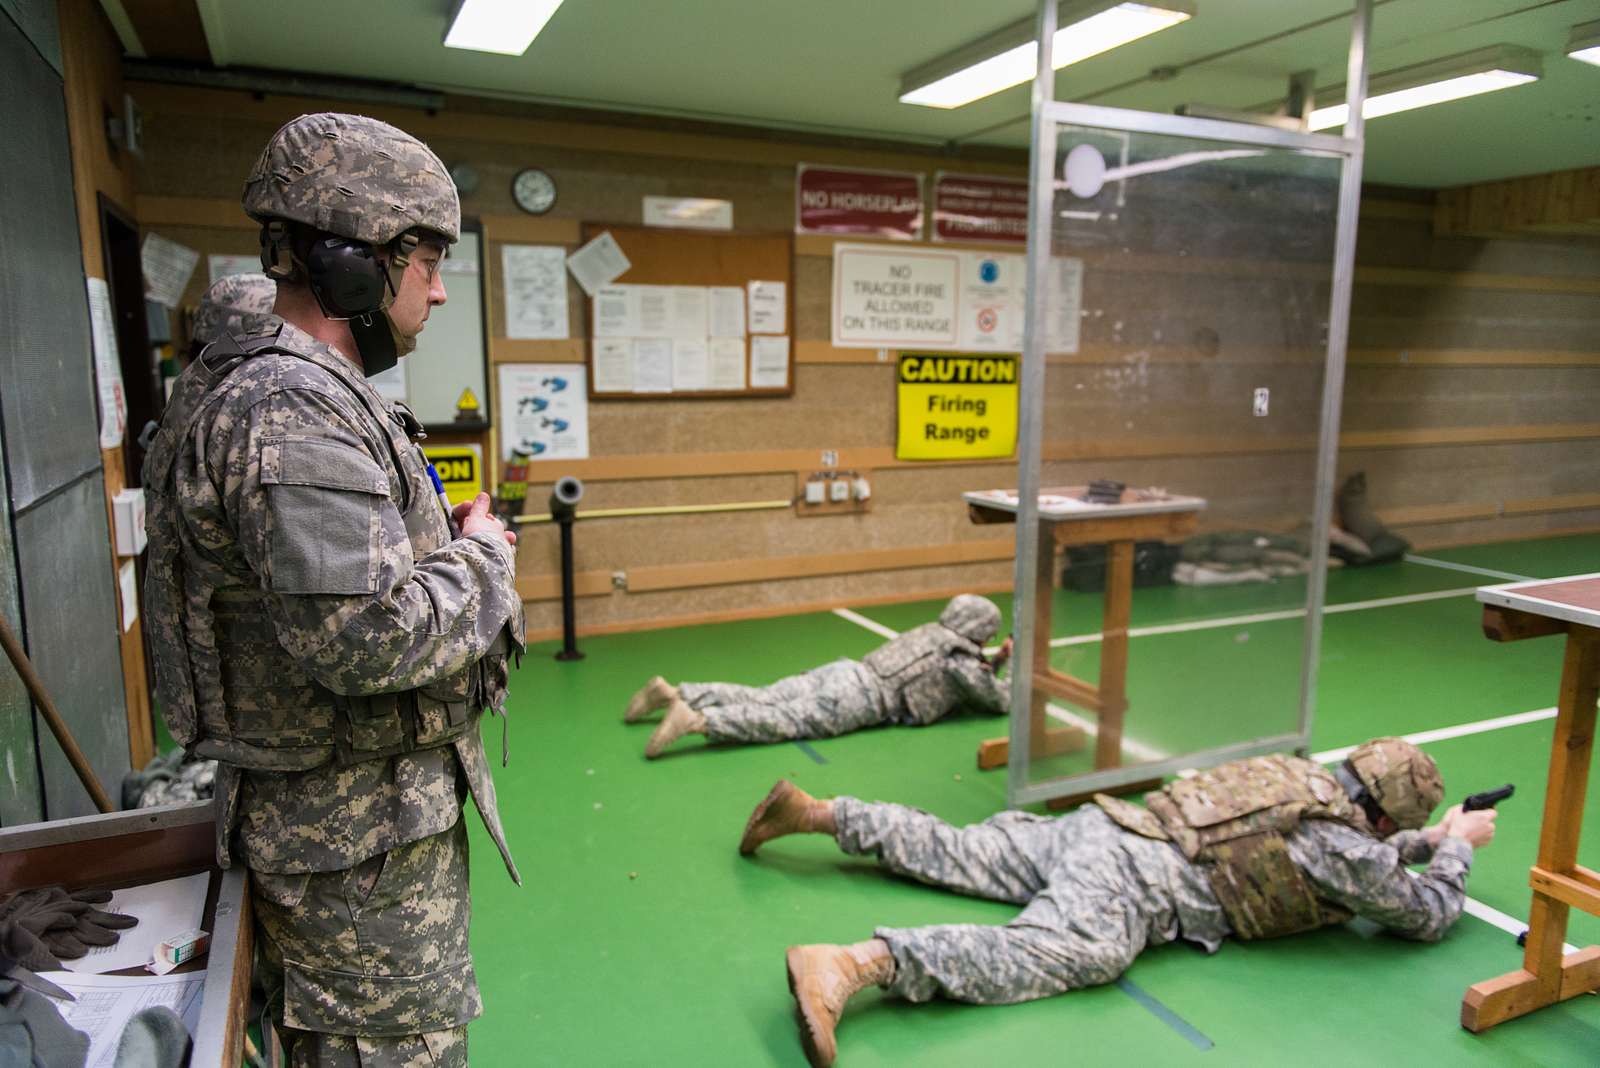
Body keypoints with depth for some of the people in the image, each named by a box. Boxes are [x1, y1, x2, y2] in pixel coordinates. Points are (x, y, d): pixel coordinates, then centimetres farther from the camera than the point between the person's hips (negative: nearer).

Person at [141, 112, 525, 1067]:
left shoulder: (300, 388, 11)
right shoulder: (291, 411, -24)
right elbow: (365, 639, -31)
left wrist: (438, 541, 8)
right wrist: (481, 558, -16)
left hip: (372, 805, 10)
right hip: (361, 839, -10)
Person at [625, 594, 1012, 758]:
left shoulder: (934, 633, 29)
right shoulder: (960, 659, 5)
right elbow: (998, 701, 14)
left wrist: (996, 662, 35)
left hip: (843, 671, 8)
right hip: (860, 698, -8)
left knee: (758, 699, 1)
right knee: (783, 721, -20)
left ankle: (674, 693, -8)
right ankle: (694, 720, -38)